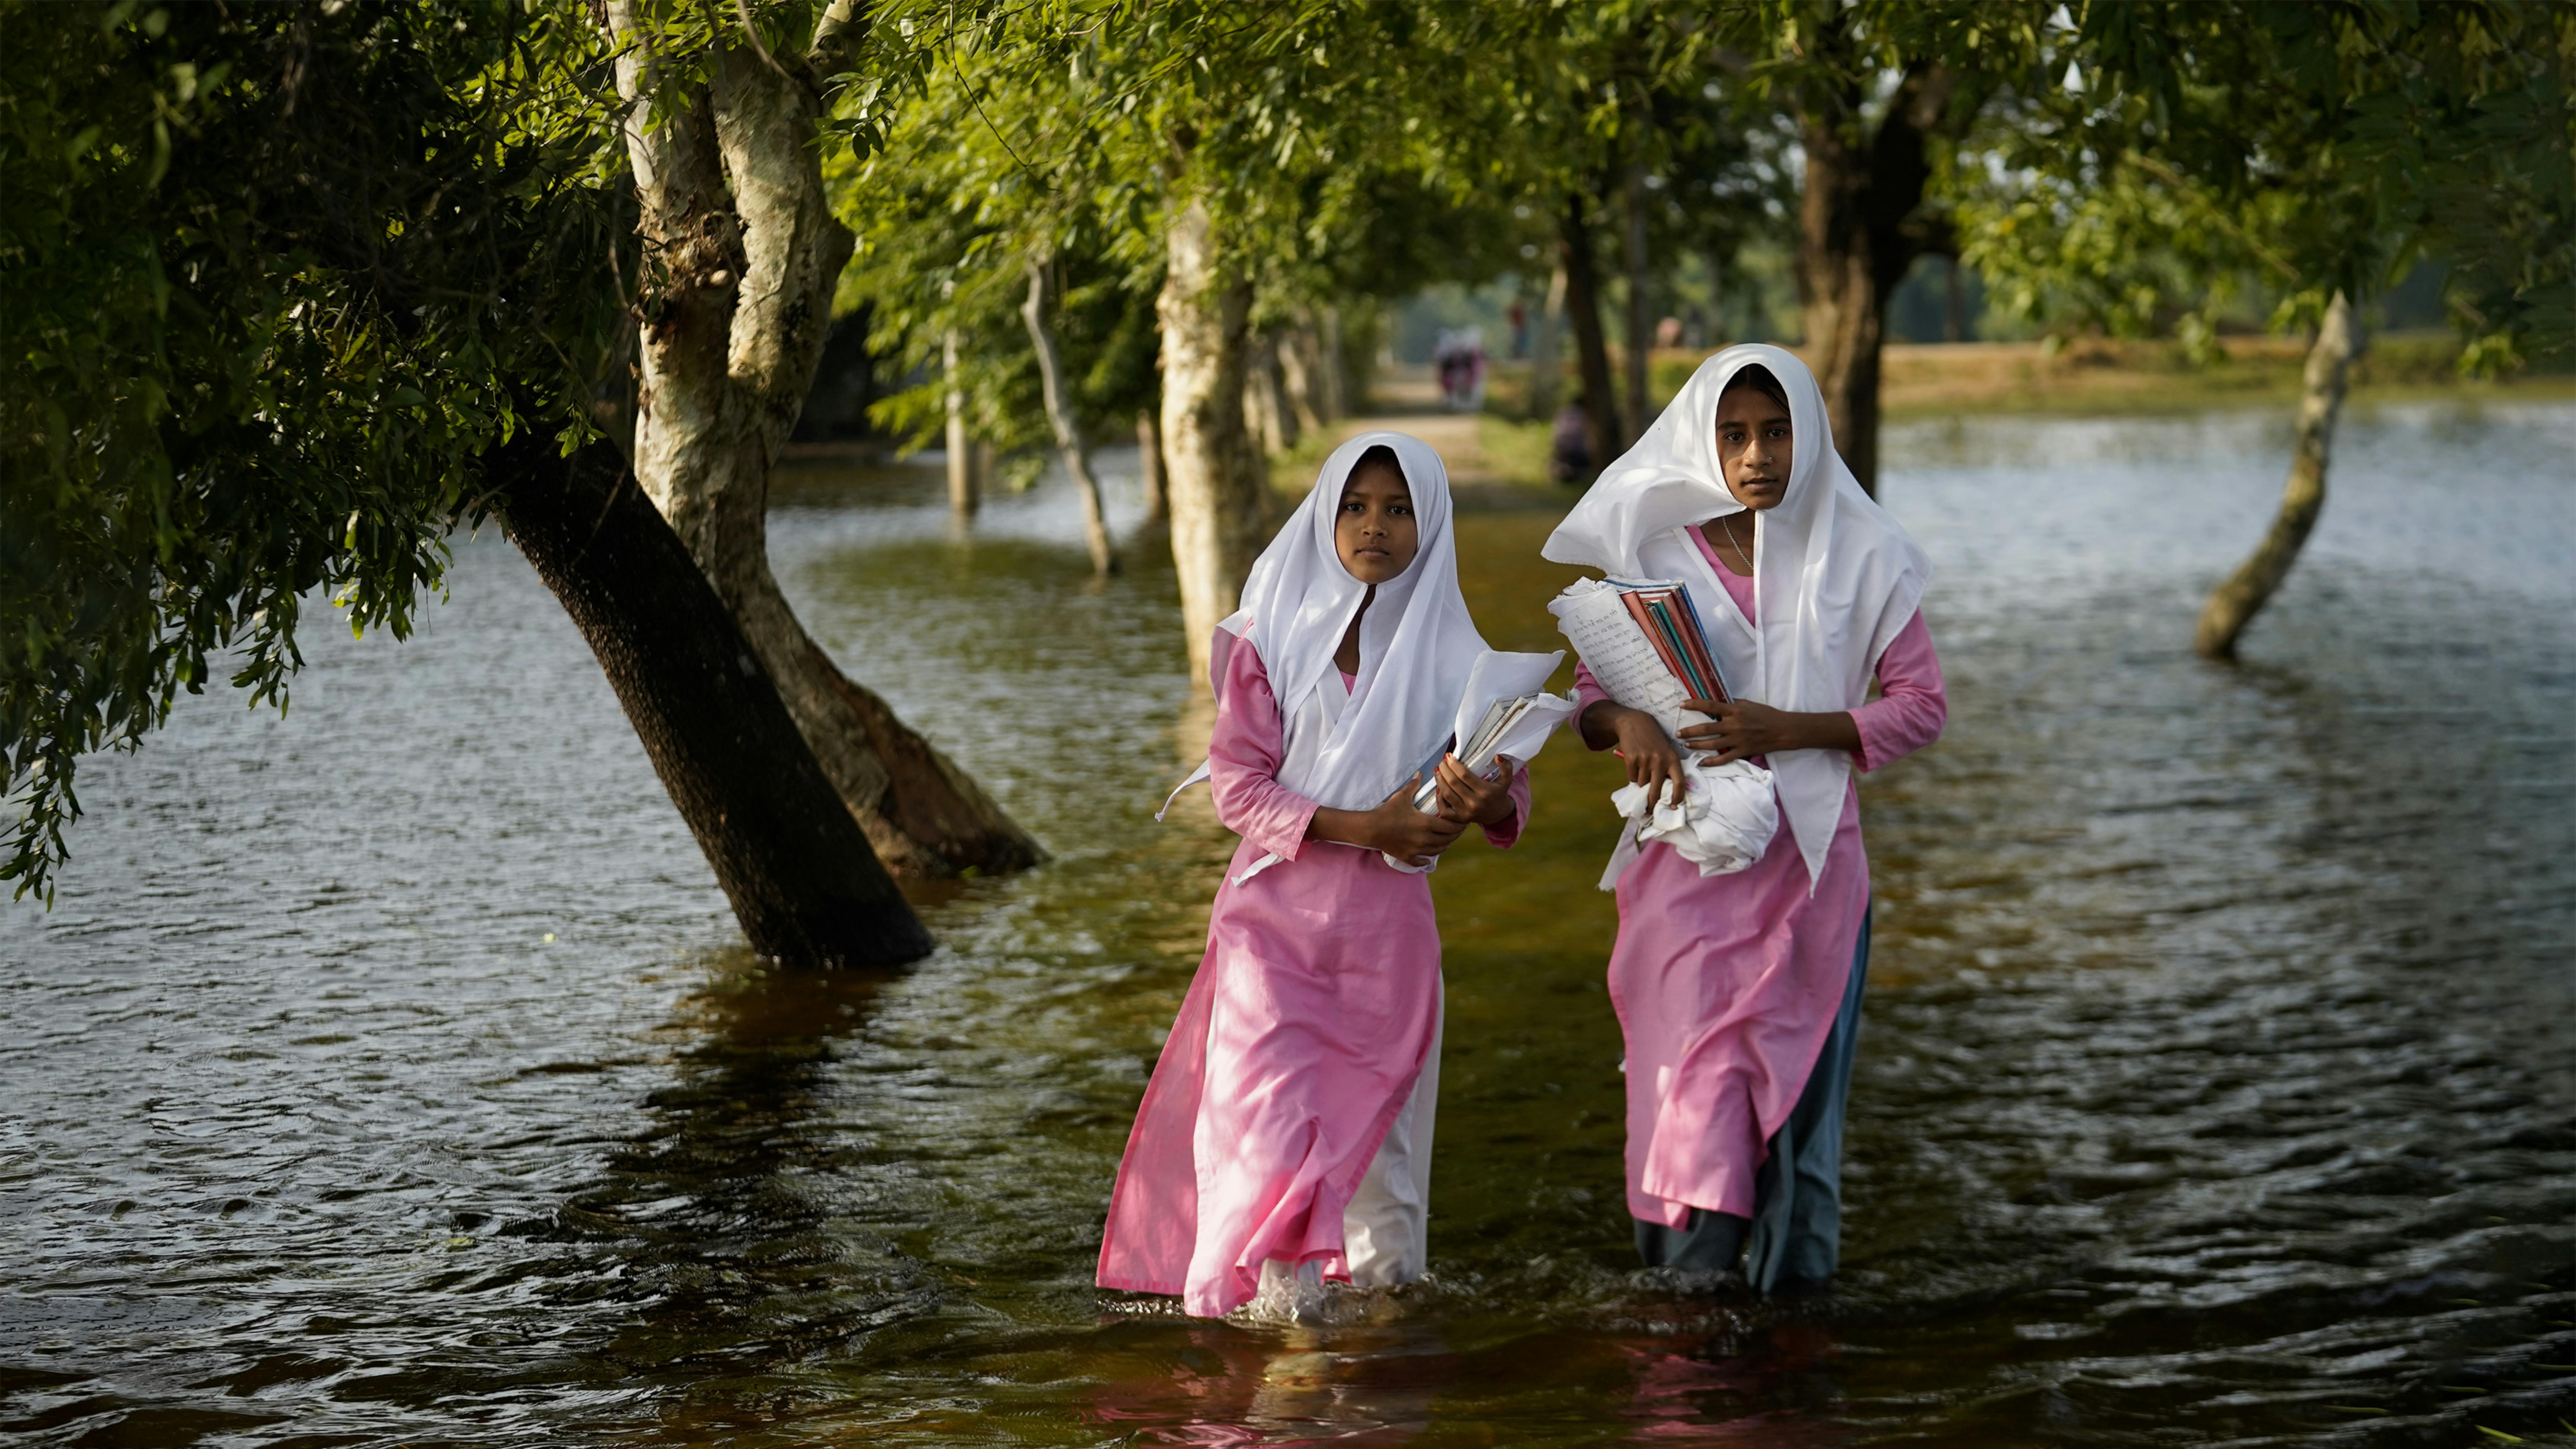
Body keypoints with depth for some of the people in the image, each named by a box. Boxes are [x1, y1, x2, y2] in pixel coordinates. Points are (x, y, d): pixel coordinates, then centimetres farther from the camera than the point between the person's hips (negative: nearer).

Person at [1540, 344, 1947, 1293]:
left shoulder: (1858, 557, 2)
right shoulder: (1659, 553, 4)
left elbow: (1922, 705, 1)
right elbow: (1591, 692, 9)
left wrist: (1792, 730, -13)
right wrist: (1628, 724, -16)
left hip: (1808, 857, 0)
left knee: (1793, 1069, 0)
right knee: (1690, 1067, -4)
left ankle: (1789, 1273, 8)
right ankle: (1687, 1276, 1)